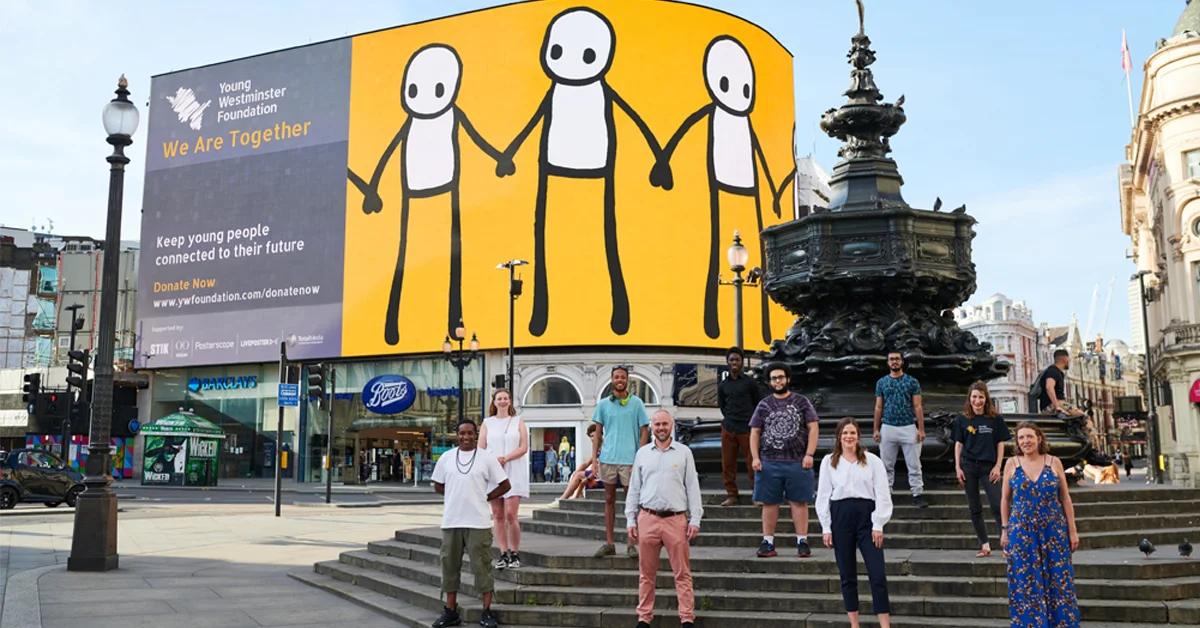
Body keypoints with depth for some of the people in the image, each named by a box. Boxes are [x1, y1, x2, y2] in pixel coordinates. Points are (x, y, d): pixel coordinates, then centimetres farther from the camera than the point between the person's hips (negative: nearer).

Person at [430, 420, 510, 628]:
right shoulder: (446, 457, 7)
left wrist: (485, 498, 0)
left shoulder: (486, 458, -1)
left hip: (478, 522, -3)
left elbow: (505, 485, 3)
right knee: (450, 565, 9)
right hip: (451, 521, 3)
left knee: (481, 566, -2)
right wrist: (456, 495, 6)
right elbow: (438, 485, 17)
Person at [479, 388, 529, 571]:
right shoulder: (487, 423, 12)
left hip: (514, 473, -2)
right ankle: (503, 554, 9)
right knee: (498, 516, 2)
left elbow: (524, 447, 0)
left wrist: (506, 458, -14)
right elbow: (480, 449, 6)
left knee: (510, 515, -10)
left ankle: (515, 554, 1)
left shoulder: (518, 422, 10)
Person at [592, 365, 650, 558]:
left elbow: (644, 433, 1)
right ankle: (609, 543, 15)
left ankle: (631, 544, 8)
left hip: (629, 459, -2)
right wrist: (594, 457, 2)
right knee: (609, 500, 8)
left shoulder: (636, 403, 2)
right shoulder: (603, 404, 8)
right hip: (607, 459, 3)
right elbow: (597, 433, 12)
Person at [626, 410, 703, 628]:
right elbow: (634, 488, 12)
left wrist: (695, 519, -3)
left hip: (676, 520, -2)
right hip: (648, 519, 2)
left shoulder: (684, 452, 6)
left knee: (682, 573, -1)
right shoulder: (642, 453, 11)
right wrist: (630, 520, 6)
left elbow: (692, 487, 4)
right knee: (646, 573, 8)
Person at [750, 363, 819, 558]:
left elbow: (813, 428, 2)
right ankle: (768, 543, 10)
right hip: (769, 463, 2)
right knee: (769, 503, 4)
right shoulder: (764, 405, 10)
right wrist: (755, 458, -1)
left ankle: (802, 542, 7)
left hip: (797, 462, -1)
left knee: (799, 502, 1)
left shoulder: (802, 402, 6)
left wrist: (809, 454, -7)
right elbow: (755, 433, 10)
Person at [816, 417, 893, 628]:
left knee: (877, 575, -4)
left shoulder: (872, 460, 2)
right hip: (840, 516, 1)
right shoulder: (829, 461, 6)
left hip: (866, 515, -1)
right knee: (847, 575, 9)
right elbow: (823, 495, 5)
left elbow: (882, 493, 0)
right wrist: (826, 528, 1)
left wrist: (878, 525, -5)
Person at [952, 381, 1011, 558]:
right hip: (968, 466, 2)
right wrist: (957, 467, 0)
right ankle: (985, 545, 12)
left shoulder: (995, 419, 2)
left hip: (988, 466, -2)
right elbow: (958, 444, 7)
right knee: (974, 508, 5)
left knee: (997, 506, -9)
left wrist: (998, 467, -4)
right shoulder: (962, 420, 5)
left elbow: (1000, 443, 4)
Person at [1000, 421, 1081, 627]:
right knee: (1026, 582, 4)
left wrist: (1072, 531, 2)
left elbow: (1065, 498, 4)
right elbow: (1006, 499, 6)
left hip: (1053, 531, 0)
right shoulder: (1012, 463, 1)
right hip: (1021, 532, 0)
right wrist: (1005, 530, 4)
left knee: (1058, 580, 4)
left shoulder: (1054, 462, 1)